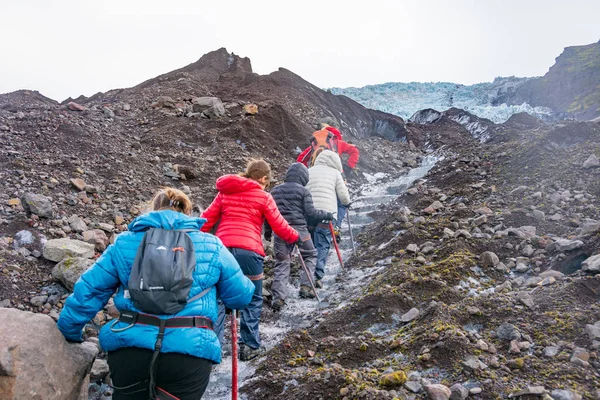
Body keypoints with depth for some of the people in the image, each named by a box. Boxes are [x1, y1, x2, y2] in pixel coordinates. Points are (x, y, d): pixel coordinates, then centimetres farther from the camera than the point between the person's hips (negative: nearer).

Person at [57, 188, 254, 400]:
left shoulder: (125, 243, 8)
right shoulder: (212, 247, 5)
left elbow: (88, 291, 11)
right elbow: (241, 296, 11)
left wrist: (69, 334, 25)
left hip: (130, 348, 1)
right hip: (189, 352, -1)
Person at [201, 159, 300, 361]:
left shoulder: (225, 192, 17)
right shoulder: (263, 197, 5)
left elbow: (207, 219, 15)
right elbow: (279, 226, 8)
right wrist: (295, 237, 25)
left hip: (222, 248, 4)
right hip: (248, 250, -3)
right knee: (253, 300, 12)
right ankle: (250, 346, 16)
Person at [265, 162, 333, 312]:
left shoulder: (275, 191, 12)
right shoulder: (303, 191, -3)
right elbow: (310, 212, -9)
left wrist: (267, 231, 22)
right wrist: (327, 215, 5)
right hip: (299, 229, -4)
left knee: (282, 262, 7)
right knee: (310, 255, 19)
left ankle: (278, 297, -1)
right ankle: (306, 287, 10)